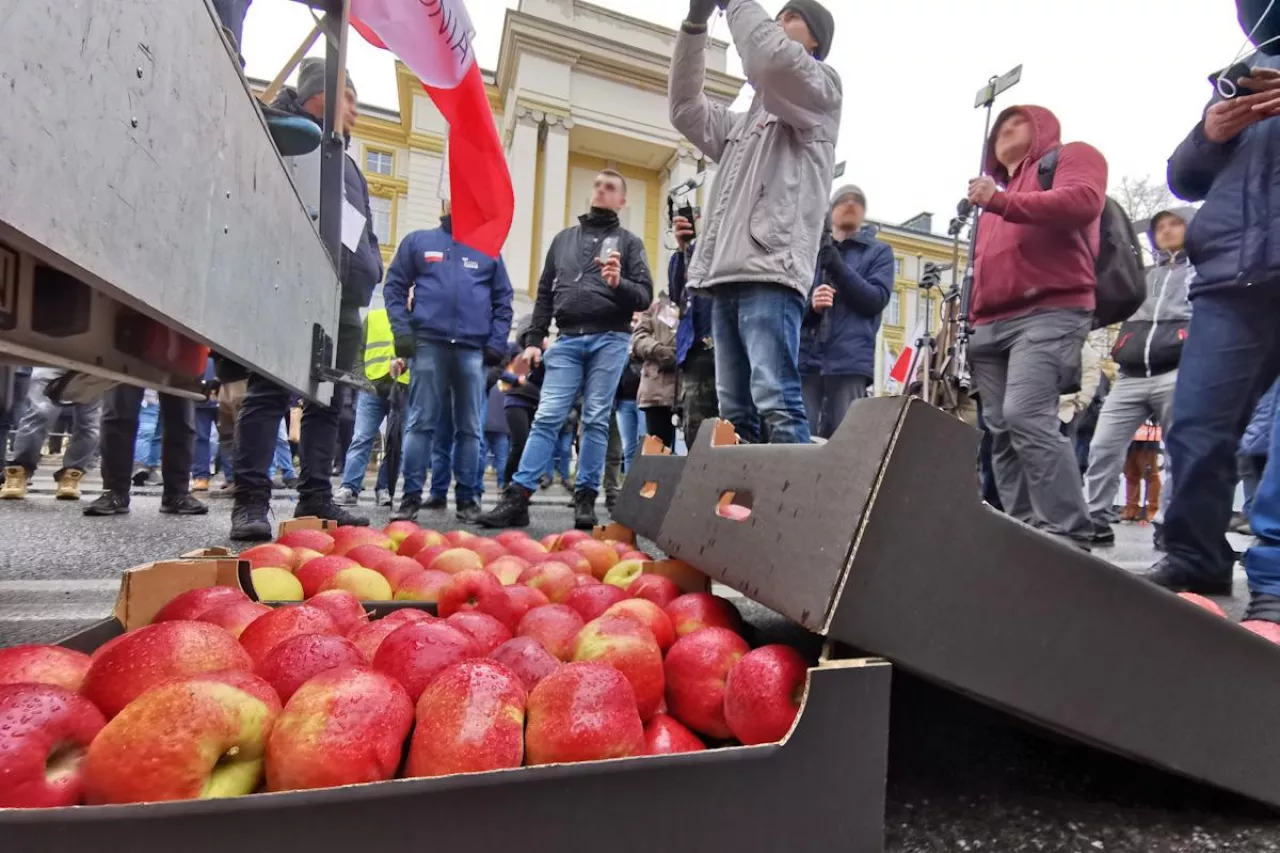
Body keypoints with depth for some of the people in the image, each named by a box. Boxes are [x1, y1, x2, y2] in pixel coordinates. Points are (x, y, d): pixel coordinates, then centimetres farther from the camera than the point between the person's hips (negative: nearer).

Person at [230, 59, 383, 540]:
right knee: (268, 395, -6)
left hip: (344, 303, 8)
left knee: (327, 404, 6)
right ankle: (250, 501, -4)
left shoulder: (344, 159, 30)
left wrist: (370, 271, 12)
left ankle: (315, 498, 11)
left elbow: (364, 228, 29)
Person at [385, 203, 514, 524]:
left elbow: (503, 300, 12)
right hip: (428, 344, -1)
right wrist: (402, 331, -5)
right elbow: (394, 287, 8)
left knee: (470, 428, 4)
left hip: (473, 349, 1)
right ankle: (411, 496, 3)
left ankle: (467, 497, 11)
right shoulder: (418, 242, 13)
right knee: (420, 423, -2)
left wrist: (496, 344, 1)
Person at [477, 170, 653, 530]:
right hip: (567, 339, 2)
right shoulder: (564, 239, 21)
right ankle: (517, 496, -6)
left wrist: (619, 284, -17)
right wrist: (533, 339, 8)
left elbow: (645, 296, 3)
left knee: (596, 421, -2)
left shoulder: (628, 242, 12)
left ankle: (586, 497, 5)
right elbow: (545, 294, 18)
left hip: (610, 339, -2)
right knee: (547, 417, -5)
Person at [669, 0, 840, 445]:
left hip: (771, 273, -7)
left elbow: (771, 59, -7)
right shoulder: (745, 120, 33)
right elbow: (686, 110, 26)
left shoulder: (822, 86, 13)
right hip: (727, 276, 7)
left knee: (776, 401, -19)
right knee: (734, 410, 2)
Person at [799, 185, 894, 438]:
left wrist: (839, 268, -13)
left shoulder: (879, 252, 15)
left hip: (849, 359, -1)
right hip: (805, 356, 1)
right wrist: (809, 303, -13)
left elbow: (876, 300, -1)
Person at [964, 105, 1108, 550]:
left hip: (1050, 312, -7)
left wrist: (1001, 202, -22)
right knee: (1002, 431, 0)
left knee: (1026, 416, -24)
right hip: (991, 325, 8)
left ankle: (1068, 534, -19)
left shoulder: (1072, 156, 13)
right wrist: (969, 318, 18)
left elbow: (1083, 200, -11)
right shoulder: (997, 188, 33)